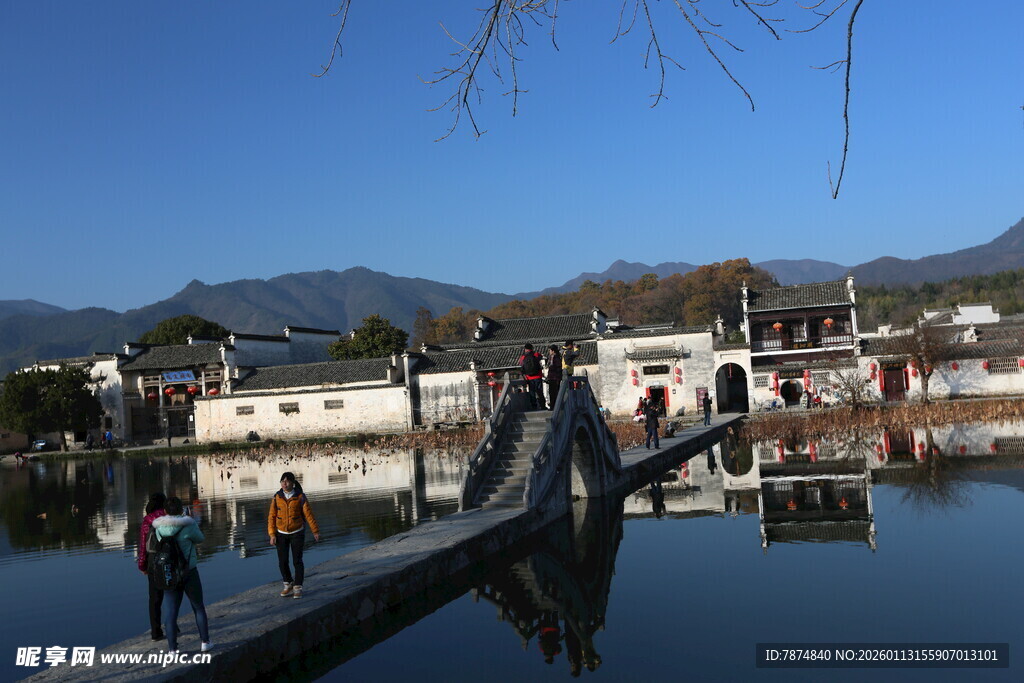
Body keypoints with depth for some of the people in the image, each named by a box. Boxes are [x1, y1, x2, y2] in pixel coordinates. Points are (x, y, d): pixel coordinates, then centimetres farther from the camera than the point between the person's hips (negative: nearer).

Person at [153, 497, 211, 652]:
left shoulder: (159, 528, -4)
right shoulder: (187, 525, -14)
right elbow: (200, 538, 2)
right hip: (189, 573, -2)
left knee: (170, 612, 7)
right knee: (199, 607, 14)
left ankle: (172, 648, 7)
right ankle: (205, 642, 18)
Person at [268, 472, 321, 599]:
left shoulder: (300, 497, -11)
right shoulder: (277, 497, -6)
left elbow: (309, 514, -6)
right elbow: (272, 517, -3)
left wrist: (315, 531, -3)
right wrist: (272, 535, -10)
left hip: (297, 533, -2)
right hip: (281, 533, 2)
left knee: (297, 561, -4)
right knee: (282, 561, 2)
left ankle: (298, 588, 9)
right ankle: (288, 585, 23)